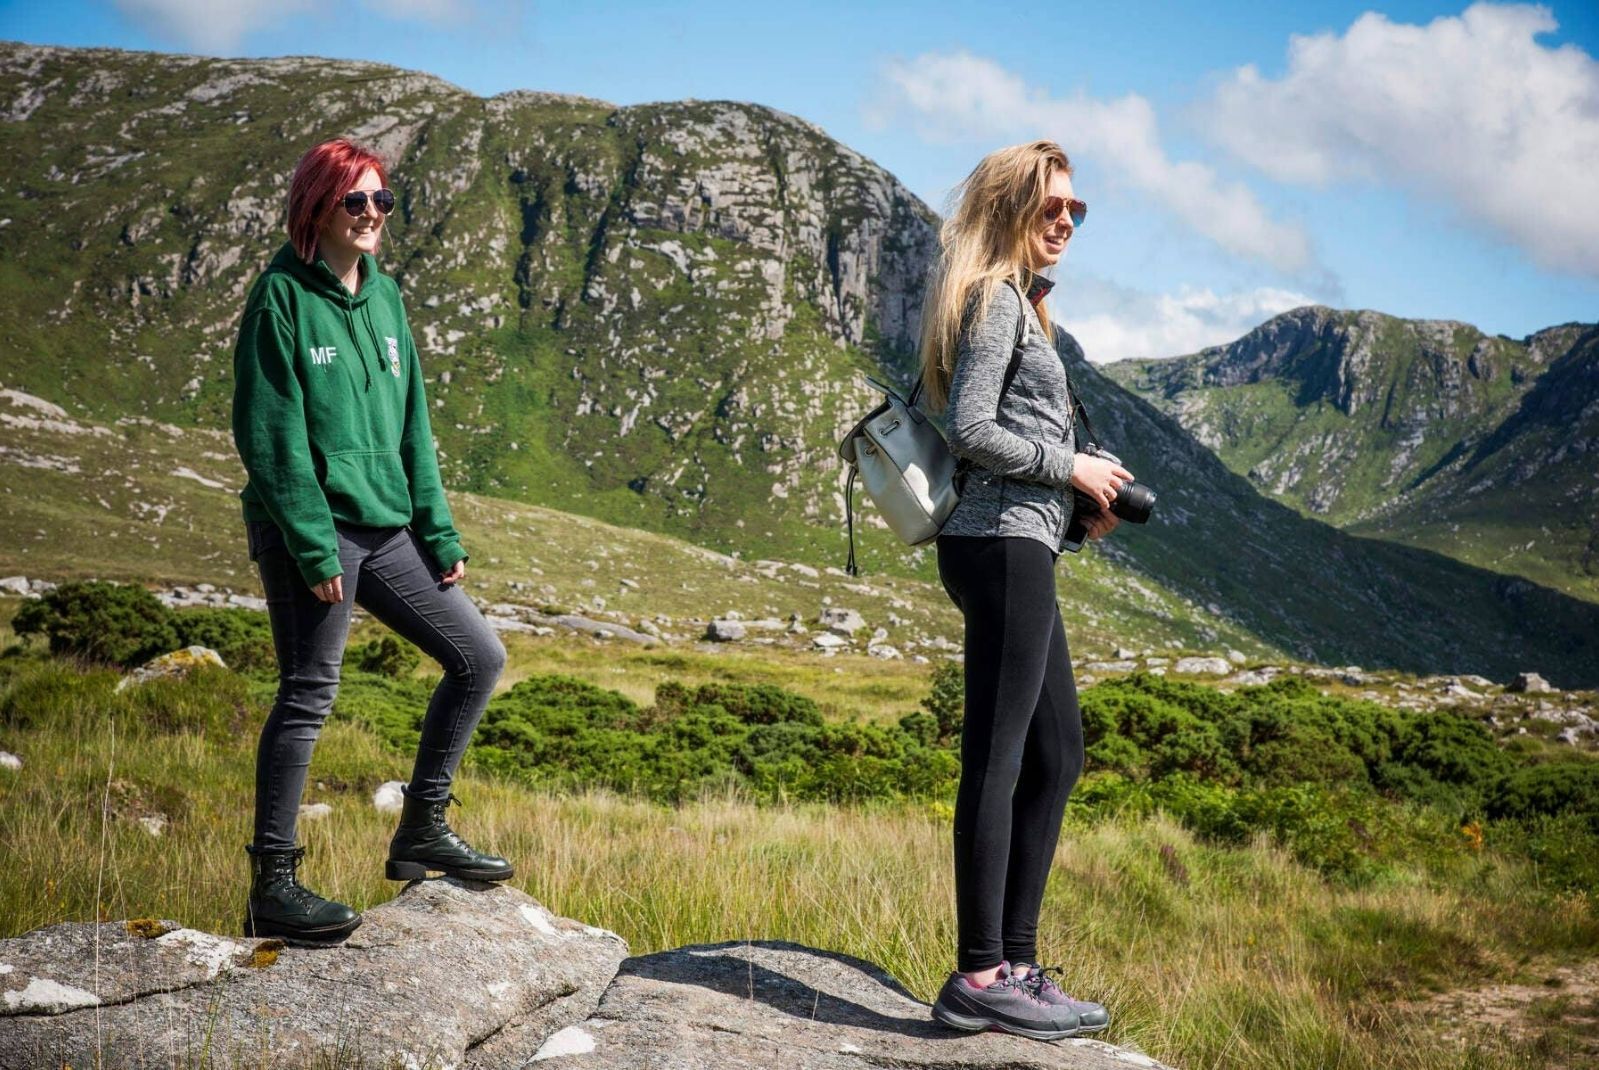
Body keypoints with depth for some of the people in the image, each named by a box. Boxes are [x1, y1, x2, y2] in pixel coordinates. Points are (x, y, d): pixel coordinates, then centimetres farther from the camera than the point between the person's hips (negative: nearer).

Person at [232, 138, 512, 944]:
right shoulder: (284, 297, -8)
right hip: (308, 532, -8)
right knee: (308, 698, -4)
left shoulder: (383, 296, 13)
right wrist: (311, 545, -19)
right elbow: (269, 434, -14)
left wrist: (439, 534, 11)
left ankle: (422, 834, 20)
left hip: (386, 529, 8)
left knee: (478, 656, 8)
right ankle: (273, 888, 7)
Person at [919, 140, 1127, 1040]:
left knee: (1056, 754, 12)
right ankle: (981, 977, -5)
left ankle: (1016, 962, 16)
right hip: (1005, 545, -11)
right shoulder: (996, 298, -7)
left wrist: (1082, 495, 12)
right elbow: (970, 429, -17)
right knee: (998, 757, -9)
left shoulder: (1017, 300, 23)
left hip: (1017, 547, 11)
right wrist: (1070, 467, -8)